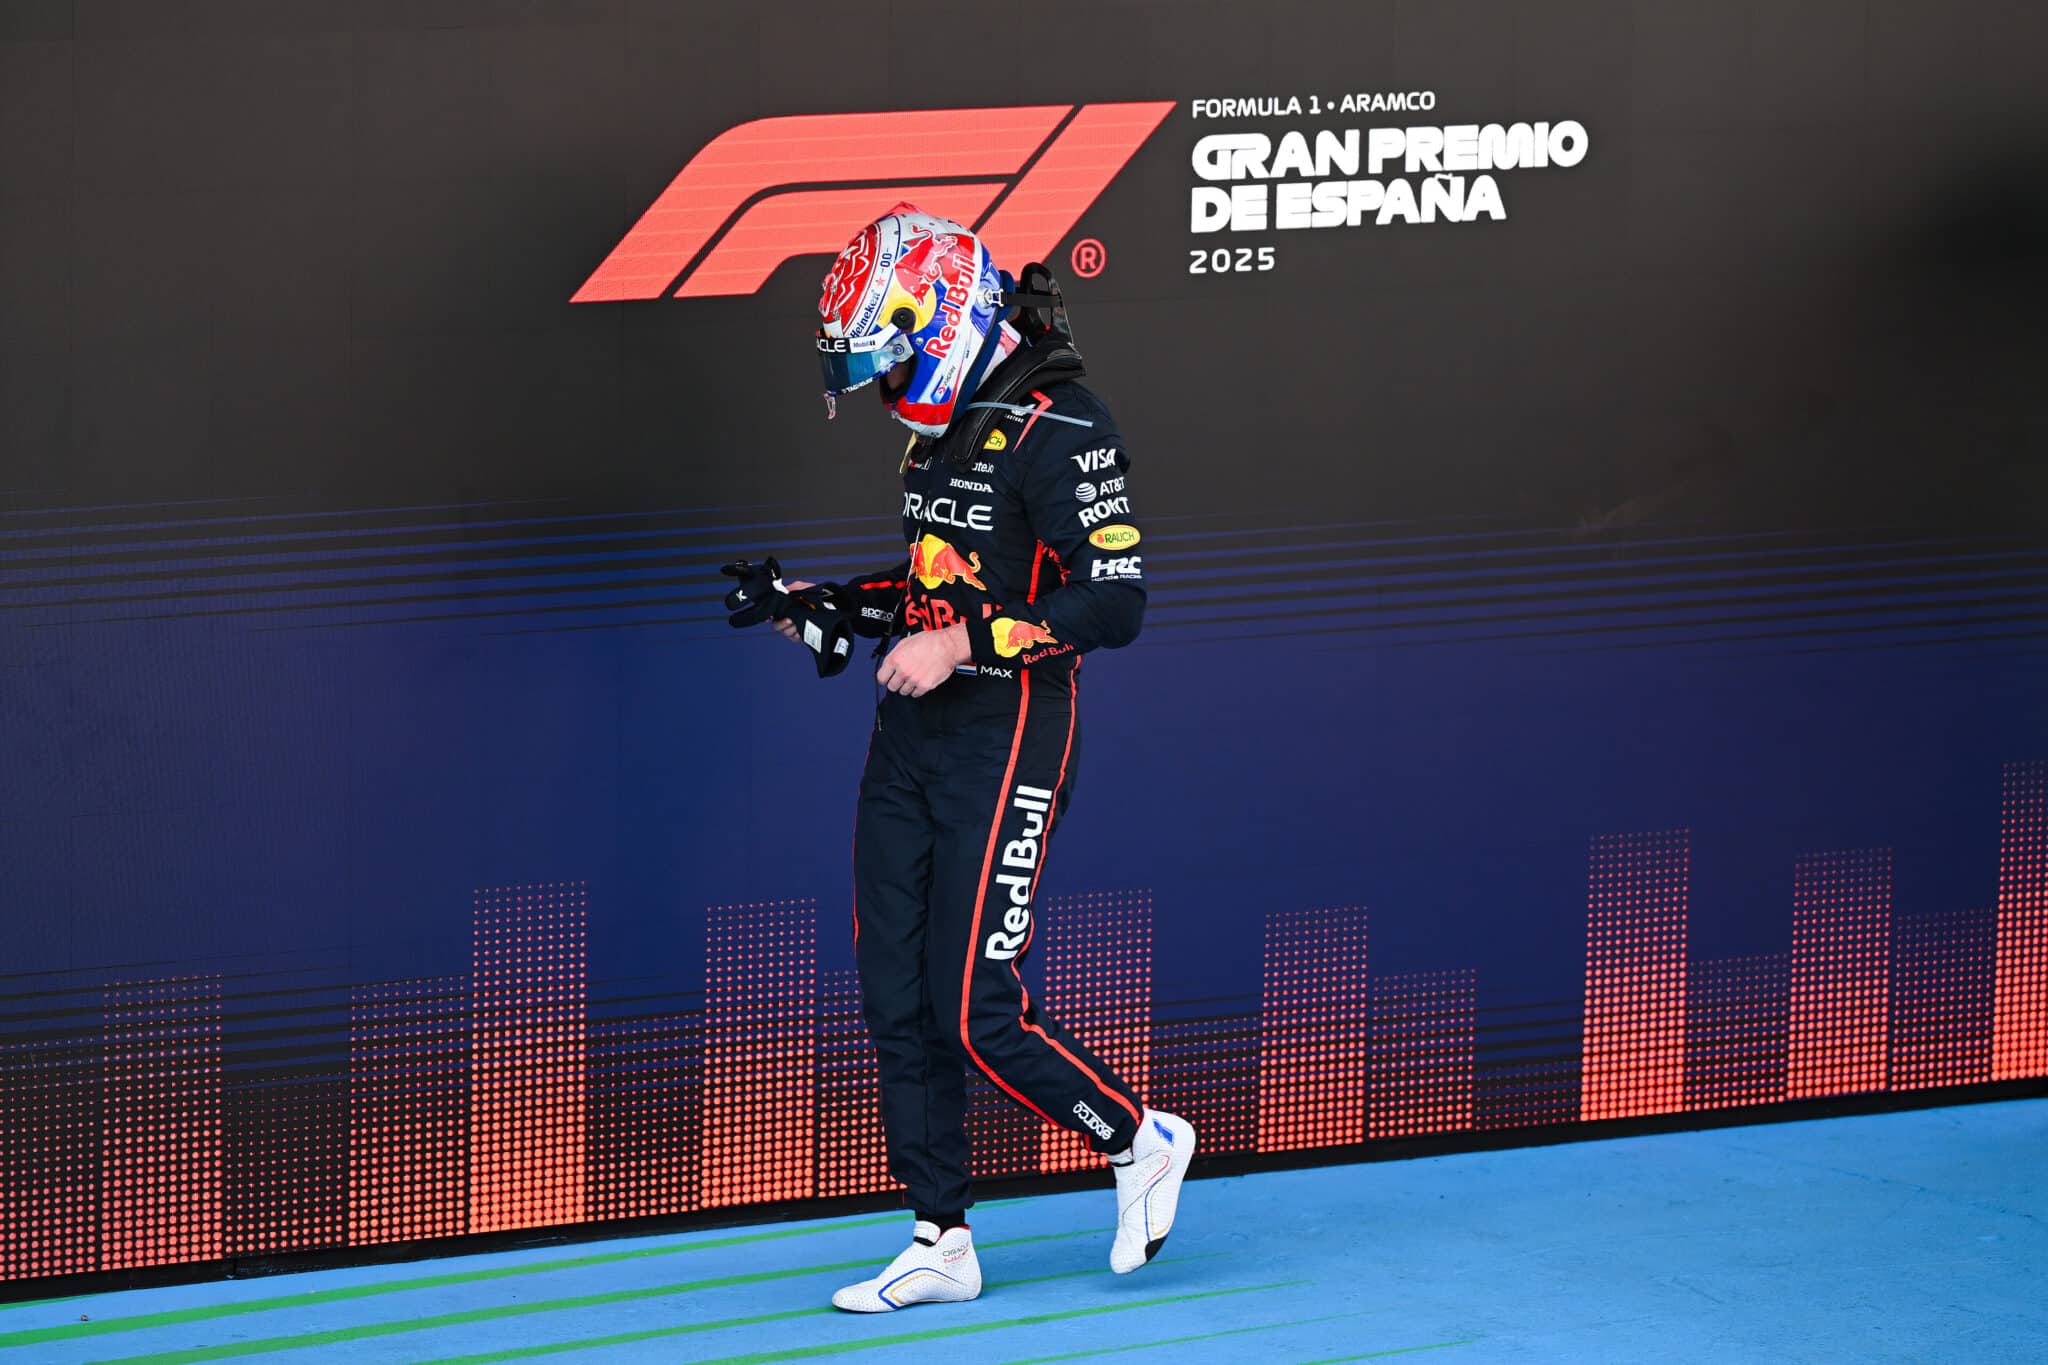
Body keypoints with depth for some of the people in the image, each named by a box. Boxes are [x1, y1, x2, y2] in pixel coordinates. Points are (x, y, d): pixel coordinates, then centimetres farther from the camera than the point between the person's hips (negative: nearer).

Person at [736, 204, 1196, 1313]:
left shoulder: (1058, 430, -15)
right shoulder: (942, 430, 13)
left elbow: (1113, 603, -21)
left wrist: (963, 645, -23)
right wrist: (833, 605, 12)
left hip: (1003, 746, -9)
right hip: (908, 737, 9)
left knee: (976, 1015, -9)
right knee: (897, 1004, 6)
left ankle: (1141, 1143, 15)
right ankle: (941, 1243, 13)